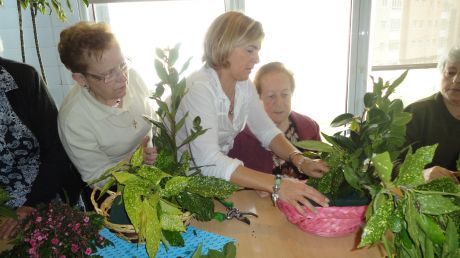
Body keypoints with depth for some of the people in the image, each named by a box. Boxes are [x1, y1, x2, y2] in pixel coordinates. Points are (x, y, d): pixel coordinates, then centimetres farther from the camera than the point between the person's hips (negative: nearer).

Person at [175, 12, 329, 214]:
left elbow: (267, 131, -1)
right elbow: (208, 162, -37)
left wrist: (300, 160, -20)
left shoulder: (245, 86, -2)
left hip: (218, 175, 6)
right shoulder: (199, 88, -26)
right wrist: (276, 185, -42)